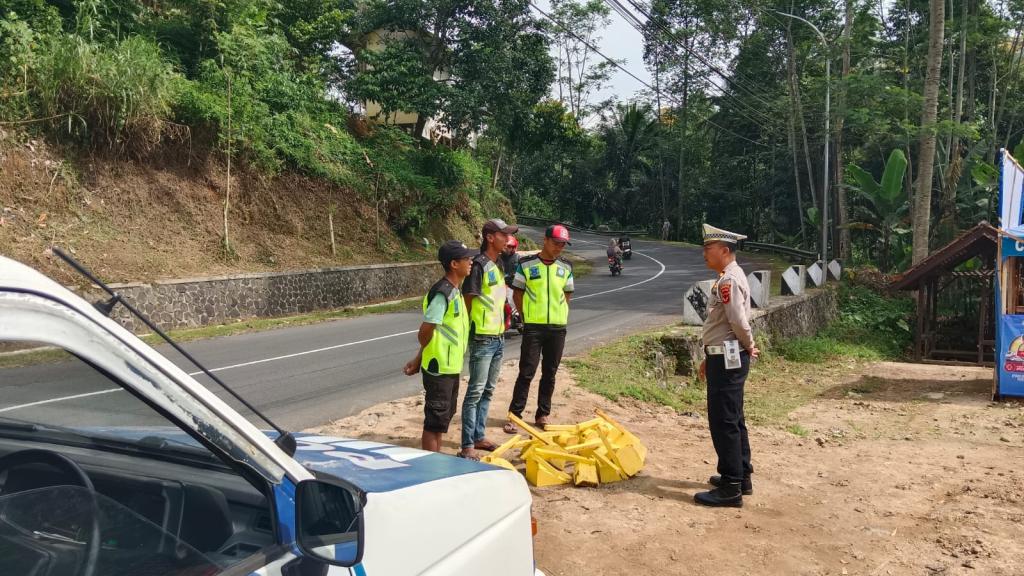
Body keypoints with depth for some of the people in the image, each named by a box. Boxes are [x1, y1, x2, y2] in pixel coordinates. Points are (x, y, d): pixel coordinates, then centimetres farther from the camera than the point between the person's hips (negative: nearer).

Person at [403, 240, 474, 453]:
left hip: (451, 366, 10)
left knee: (445, 414, 19)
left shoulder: (455, 291, 10)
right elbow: (425, 332, -23)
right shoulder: (443, 293, -21)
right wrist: (420, 358, -4)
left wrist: (419, 359, 12)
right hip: (439, 367, -10)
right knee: (435, 419, -1)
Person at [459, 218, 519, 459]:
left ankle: (479, 436, 25)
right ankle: (467, 445, 0)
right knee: (475, 391, -5)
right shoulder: (479, 265, -15)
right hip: (482, 338, -9)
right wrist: (470, 329, -13)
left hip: (499, 337, 9)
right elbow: (468, 301, -15)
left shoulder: (499, 264, 12)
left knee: (488, 390, 15)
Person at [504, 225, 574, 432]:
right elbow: (517, 293, 2)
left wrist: (560, 313, 5)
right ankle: (514, 415, 5)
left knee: (550, 373, 10)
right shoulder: (526, 264, -4)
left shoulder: (566, 267, 6)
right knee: (526, 372, -4)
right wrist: (527, 315, -1)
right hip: (533, 327, -3)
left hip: (558, 327, 4)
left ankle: (543, 415, 21)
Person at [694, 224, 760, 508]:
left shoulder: (729, 280, -19)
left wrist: (749, 346, -6)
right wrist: (710, 357, 19)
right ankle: (741, 477, 29)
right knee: (733, 420, 17)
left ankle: (730, 489, 1)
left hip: (727, 360, -11)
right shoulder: (727, 277, 14)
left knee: (723, 422, -5)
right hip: (725, 357, 11)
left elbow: (739, 322, -25)